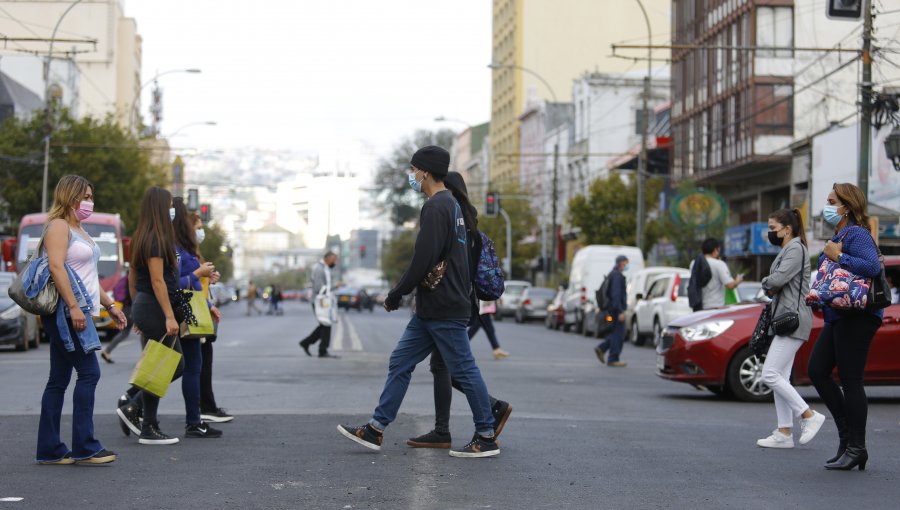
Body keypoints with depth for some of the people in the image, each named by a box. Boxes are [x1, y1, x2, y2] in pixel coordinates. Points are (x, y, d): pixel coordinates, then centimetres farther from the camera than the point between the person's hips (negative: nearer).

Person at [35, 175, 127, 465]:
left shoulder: (78, 231, 23)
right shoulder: (59, 226, -8)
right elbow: (56, 267, -20)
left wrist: (109, 305, 25)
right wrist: (73, 307, -27)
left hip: (77, 313, 10)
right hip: (65, 313, -10)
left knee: (59, 379, 8)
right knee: (89, 373, -12)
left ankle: (49, 450, 10)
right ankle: (83, 447, -11)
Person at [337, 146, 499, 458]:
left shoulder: (436, 207, -16)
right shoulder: (451, 205, 17)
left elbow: (423, 259, -23)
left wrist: (396, 294, -11)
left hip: (444, 309, -11)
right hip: (430, 309, 11)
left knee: (463, 370, -2)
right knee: (400, 363, 10)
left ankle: (487, 438, 6)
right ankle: (375, 429, 13)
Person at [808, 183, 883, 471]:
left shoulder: (857, 234, -12)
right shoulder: (839, 236, 19)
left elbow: (873, 266, -28)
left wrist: (839, 257, -21)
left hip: (857, 317, -10)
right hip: (838, 317, 10)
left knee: (850, 381, -6)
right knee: (817, 370, 7)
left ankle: (856, 448, 1)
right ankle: (845, 431, 16)